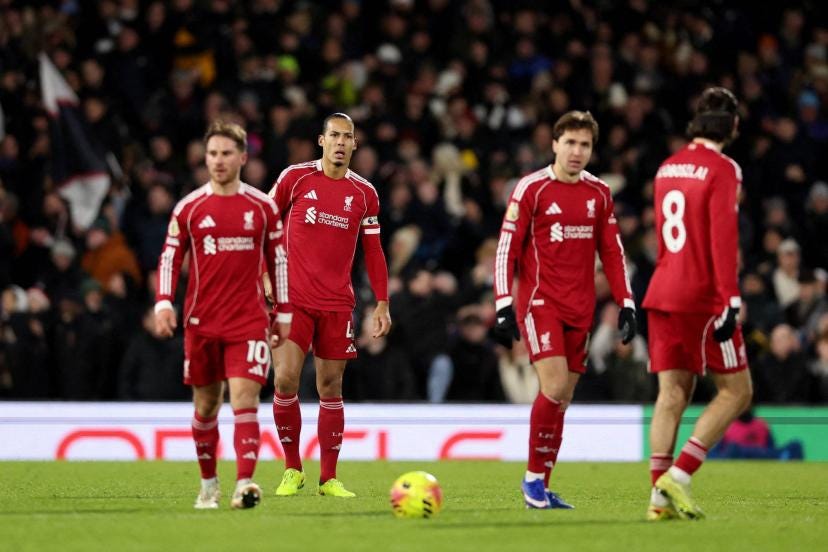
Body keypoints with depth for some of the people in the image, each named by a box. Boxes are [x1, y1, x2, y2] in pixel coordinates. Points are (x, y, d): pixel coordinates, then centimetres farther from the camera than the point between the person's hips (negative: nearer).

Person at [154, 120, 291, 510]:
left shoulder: (263, 207, 4)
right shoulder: (189, 208, 4)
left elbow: (278, 260, 11)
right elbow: (170, 258, 7)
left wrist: (284, 313, 10)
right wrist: (163, 303, -7)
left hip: (249, 321, -1)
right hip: (201, 323, 2)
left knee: (245, 397, -15)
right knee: (206, 404, 9)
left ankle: (245, 484, -25)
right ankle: (208, 485, 23)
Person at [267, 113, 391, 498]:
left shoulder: (364, 194, 6)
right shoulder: (295, 178, 0)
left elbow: (373, 251, 12)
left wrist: (382, 303, 6)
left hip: (337, 304, 2)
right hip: (292, 299, -2)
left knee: (331, 387, 4)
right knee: (285, 379, -13)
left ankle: (328, 478, 12)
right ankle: (292, 470, 3)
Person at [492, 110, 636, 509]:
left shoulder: (599, 194, 10)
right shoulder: (532, 189, -5)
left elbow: (612, 252, 16)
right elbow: (506, 249, -6)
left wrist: (626, 304, 9)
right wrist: (503, 306, -12)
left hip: (579, 310, 5)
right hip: (539, 303, -5)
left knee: (562, 399, 5)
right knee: (554, 388, -19)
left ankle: (541, 489, 12)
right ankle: (534, 477, -5)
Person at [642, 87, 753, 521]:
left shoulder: (667, 168, 14)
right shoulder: (721, 169, -9)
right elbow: (723, 236, -17)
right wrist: (731, 298, -19)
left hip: (663, 292, 7)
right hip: (703, 298, -7)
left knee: (673, 393, 5)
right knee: (736, 390, 2)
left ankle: (661, 495, -3)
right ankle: (678, 476, -9)